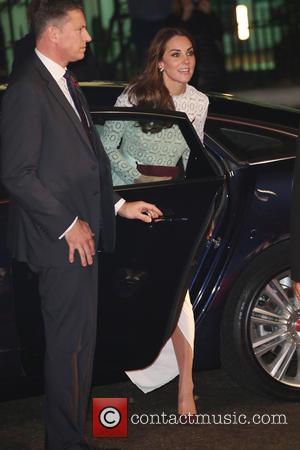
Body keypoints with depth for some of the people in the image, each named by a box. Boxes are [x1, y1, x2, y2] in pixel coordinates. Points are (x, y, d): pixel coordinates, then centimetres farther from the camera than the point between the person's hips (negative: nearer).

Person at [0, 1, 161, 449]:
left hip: (81, 235, 10)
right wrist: (68, 225, -16)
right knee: (71, 344, -4)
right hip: (60, 242, -10)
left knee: (77, 341, 15)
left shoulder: (67, 86, 17)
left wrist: (118, 206, 16)